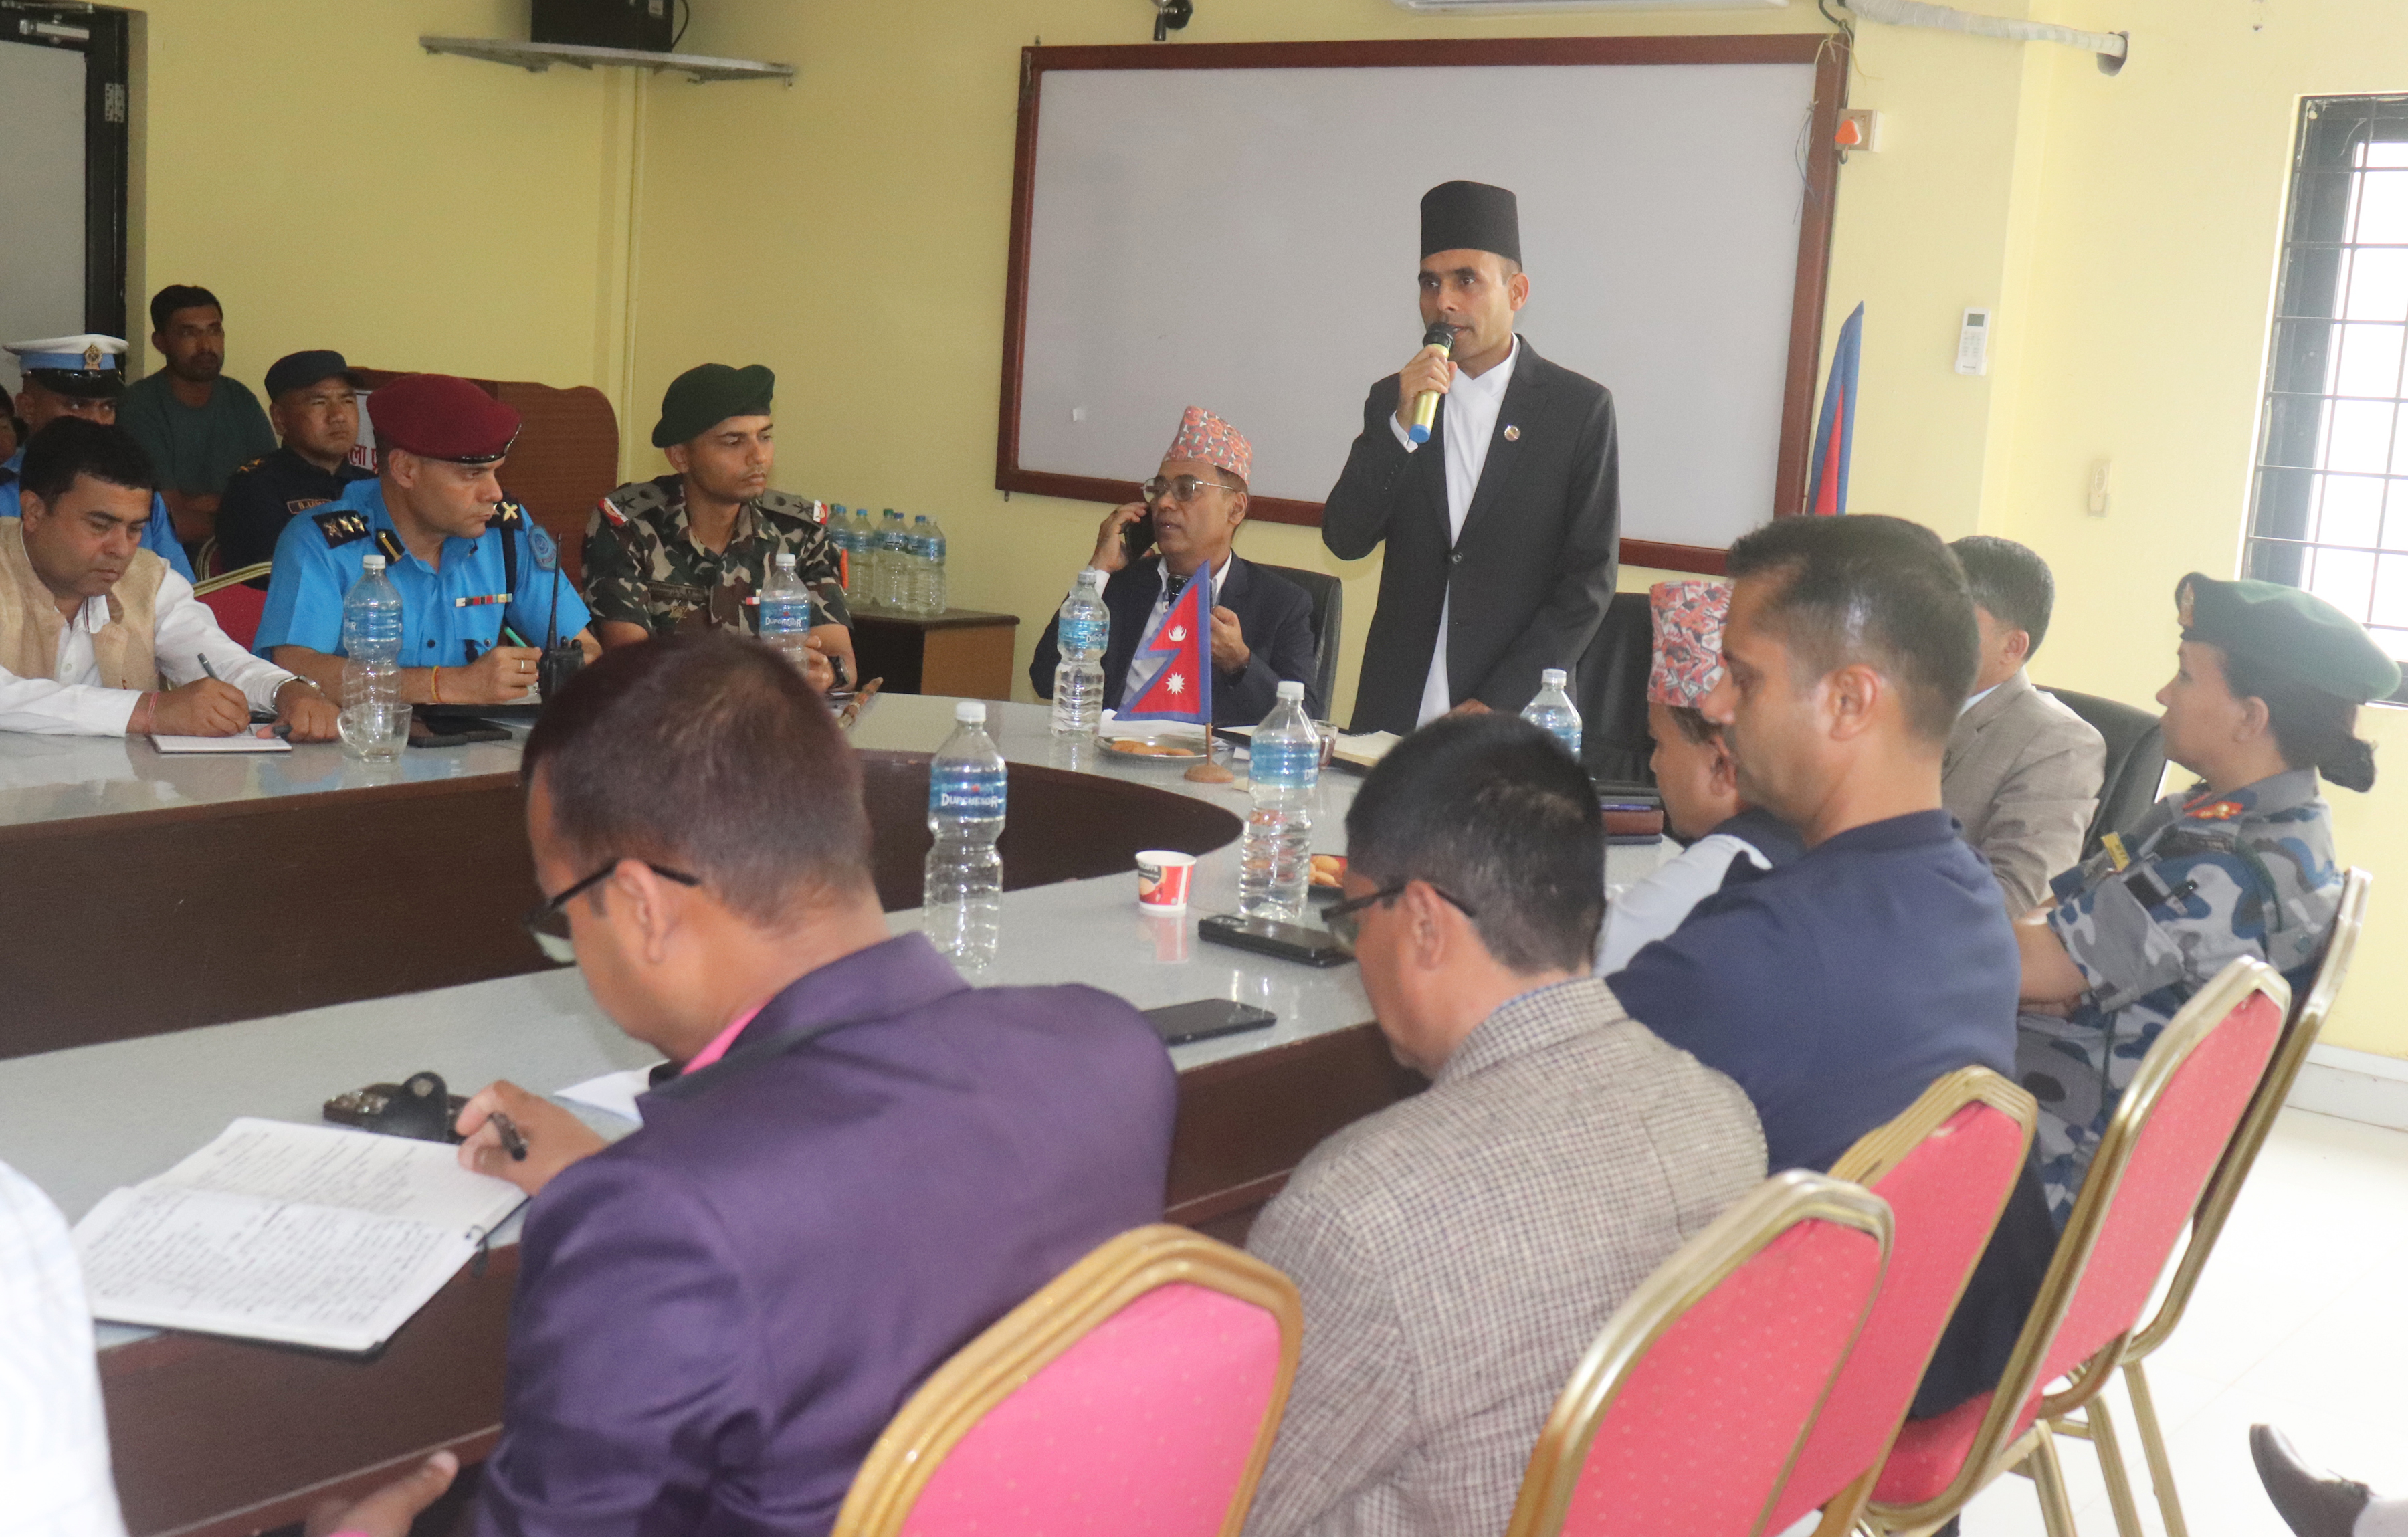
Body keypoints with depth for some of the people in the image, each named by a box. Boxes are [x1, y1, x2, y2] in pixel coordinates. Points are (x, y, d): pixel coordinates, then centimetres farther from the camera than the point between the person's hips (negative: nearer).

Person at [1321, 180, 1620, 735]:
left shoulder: (1581, 408, -1)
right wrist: (1401, 424, -11)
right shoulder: (1394, 398, 10)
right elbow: (1344, 541, 2)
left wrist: (1497, 703, -11)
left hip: (1515, 717, -3)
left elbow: (1590, 581, -4)